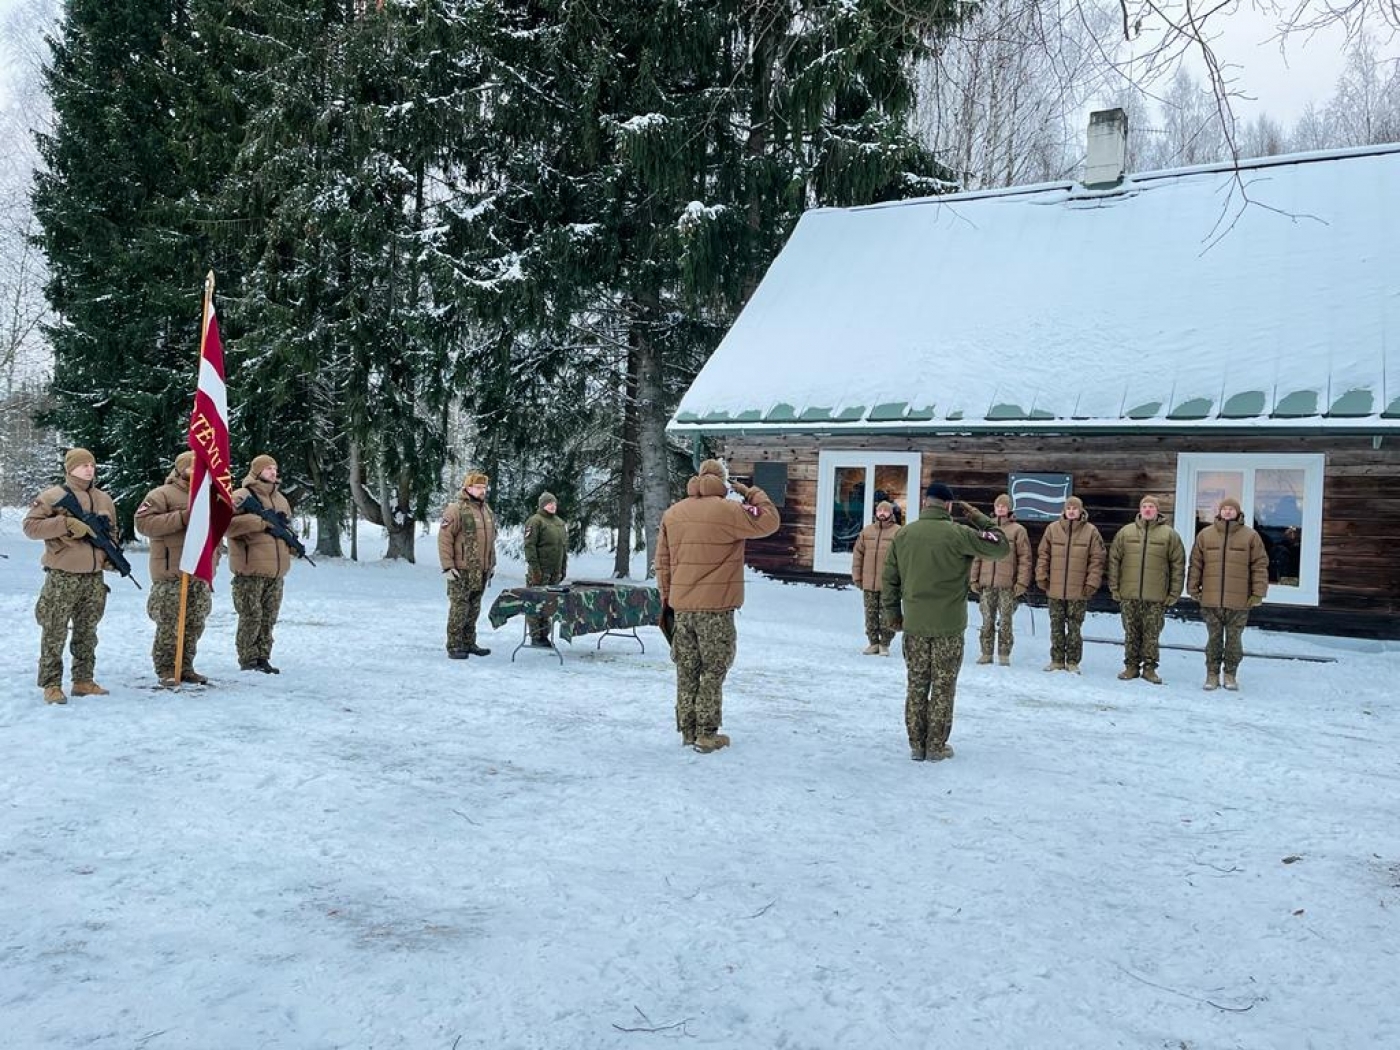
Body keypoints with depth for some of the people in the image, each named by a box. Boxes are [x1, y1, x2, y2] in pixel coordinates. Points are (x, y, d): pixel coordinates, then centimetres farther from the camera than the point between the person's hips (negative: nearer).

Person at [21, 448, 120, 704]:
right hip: (62, 577, -5)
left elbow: (111, 532, 24)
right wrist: (66, 523, -19)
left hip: (94, 577, 5)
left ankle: (83, 681, 19)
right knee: (54, 633, -3)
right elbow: (30, 526, -10)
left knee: (87, 632, 11)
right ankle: (51, 685, 3)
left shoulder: (104, 499, 13)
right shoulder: (52, 496, -3)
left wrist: (111, 555, 7)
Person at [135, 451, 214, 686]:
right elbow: (143, 522, -16)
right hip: (171, 572, -7)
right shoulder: (162, 494, -4)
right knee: (169, 624, -4)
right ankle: (166, 669, 6)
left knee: (195, 624, 10)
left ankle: (184, 667, 20)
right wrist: (181, 518, -20)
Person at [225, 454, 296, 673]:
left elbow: (286, 525, 28)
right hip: (250, 570, -7)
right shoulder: (242, 496, -6)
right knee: (251, 617, -3)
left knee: (269, 618, 11)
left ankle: (263, 658, 19)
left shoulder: (280, 499, 17)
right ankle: (249, 660, 6)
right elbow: (226, 523, -20)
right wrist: (262, 522, -20)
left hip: (276, 571, 7)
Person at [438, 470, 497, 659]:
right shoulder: (456, 509, -10)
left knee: (474, 609, 13)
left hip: (481, 571, 7)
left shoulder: (487, 510, 14)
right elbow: (444, 539, -12)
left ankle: (469, 643, 22)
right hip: (461, 571, -7)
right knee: (459, 608, -3)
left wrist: (492, 564, 21)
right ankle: (454, 647, 3)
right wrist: (447, 566, -16)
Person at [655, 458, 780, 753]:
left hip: (681, 606, 5)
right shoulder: (728, 510, -10)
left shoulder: (672, 514, 9)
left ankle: (687, 730, 18)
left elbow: (662, 561, 12)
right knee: (713, 671, 3)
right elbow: (769, 522, -1)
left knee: (686, 671, 12)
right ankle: (707, 734, 4)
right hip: (715, 607, -5)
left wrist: (666, 596, 19)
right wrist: (752, 493, 11)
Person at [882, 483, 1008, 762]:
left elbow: (890, 577, 7)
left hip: (914, 624, 3)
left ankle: (916, 746, 16)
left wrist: (893, 612, 17)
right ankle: (936, 747, 11)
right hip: (948, 626, -3)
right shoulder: (958, 534, -12)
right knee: (943, 687, 6)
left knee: (916, 686, 11)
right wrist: (980, 518, 5)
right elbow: (1002, 547, -6)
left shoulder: (903, 534, 1)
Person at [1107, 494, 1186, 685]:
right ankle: (1131, 666, 16)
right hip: (1129, 595, 2)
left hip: (1156, 597, -1)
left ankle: (1149, 668, 12)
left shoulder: (1169, 534, 2)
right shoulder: (1125, 532, 6)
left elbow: (1178, 565, 2)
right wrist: (1114, 588, 2)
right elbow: (1114, 560, 7)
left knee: (1152, 634, 4)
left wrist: (1174, 593, -2)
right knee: (1131, 633, 8)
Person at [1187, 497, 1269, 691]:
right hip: (1211, 600, 1)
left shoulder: (1250, 536, 1)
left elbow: (1260, 566, 0)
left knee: (1234, 639, 7)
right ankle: (1212, 675, 15)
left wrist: (1258, 593, -5)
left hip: (1239, 601, -1)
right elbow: (1195, 564, 7)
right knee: (1214, 638, 8)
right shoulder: (1205, 535, 5)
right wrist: (1193, 589, 3)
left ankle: (1230, 675, 18)